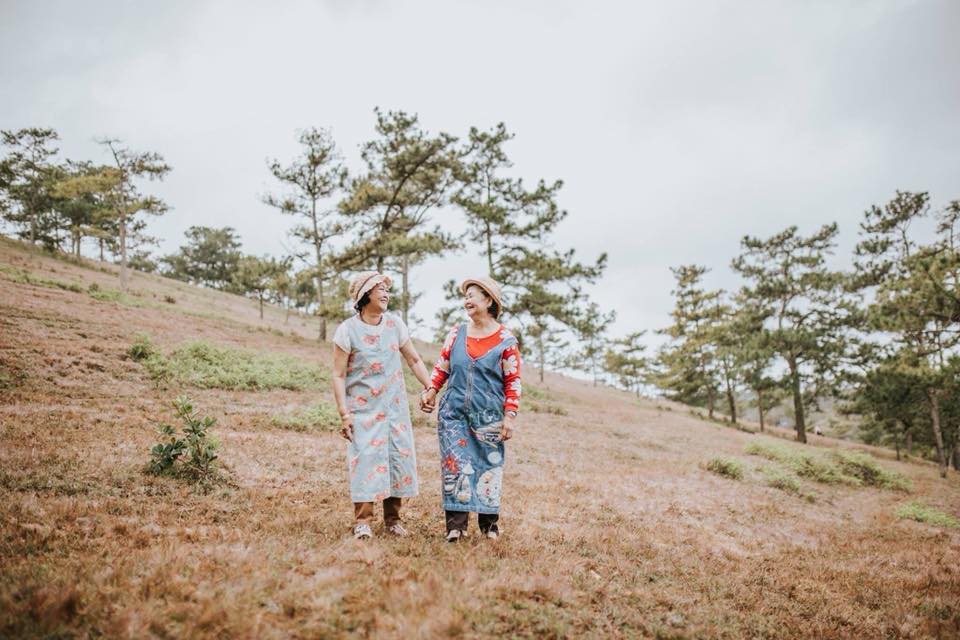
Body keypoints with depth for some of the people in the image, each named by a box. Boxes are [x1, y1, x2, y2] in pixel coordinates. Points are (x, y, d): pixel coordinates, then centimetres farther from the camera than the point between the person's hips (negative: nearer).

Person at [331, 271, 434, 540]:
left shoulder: (395, 324, 6)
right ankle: (363, 521, 2)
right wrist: (344, 414, -12)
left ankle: (392, 519, 15)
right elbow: (338, 375, -6)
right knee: (365, 459, -7)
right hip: (363, 408, -4)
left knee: (400, 457, 3)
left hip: (395, 407, 4)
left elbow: (414, 360, 14)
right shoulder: (348, 330, -6)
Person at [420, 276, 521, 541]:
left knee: (488, 466, 4)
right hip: (454, 414, 2)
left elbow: (513, 382, -1)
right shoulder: (456, 334, 8)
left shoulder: (506, 340, -2)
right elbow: (442, 367, 14)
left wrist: (510, 415, -6)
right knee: (454, 466, -1)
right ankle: (456, 524, 4)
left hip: (489, 417, -2)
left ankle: (489, 523, 19)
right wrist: (431, 390, -2)